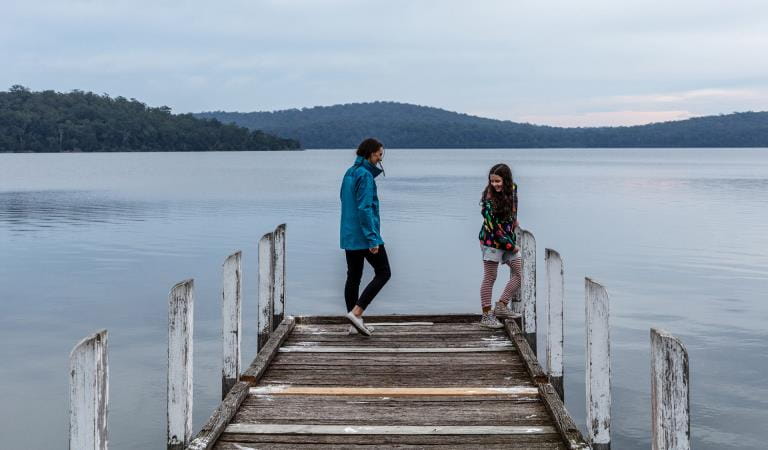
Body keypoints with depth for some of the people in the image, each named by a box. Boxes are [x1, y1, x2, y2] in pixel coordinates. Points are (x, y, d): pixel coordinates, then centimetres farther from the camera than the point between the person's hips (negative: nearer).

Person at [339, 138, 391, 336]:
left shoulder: (349, 173, 13)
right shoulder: (365, 175, -14)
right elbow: (365, 208, -20)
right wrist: (372, 238, -21)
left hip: (348, 236, 9)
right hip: (364, 236, -9)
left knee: (353, 277, 11)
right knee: (383, 273, 1)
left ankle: (354, 323, 14)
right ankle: (356, 312, -8)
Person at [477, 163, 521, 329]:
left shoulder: (513, 188, 0)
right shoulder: (489, 198, -18)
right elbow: (493, 227, -19)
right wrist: (510, 245, -13)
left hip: (509, 239, 7)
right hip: (492, 240, -7)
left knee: (521, 273, 2)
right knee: (490, 278, -2)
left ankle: (501, 306, 9)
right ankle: (486, 315, 5)